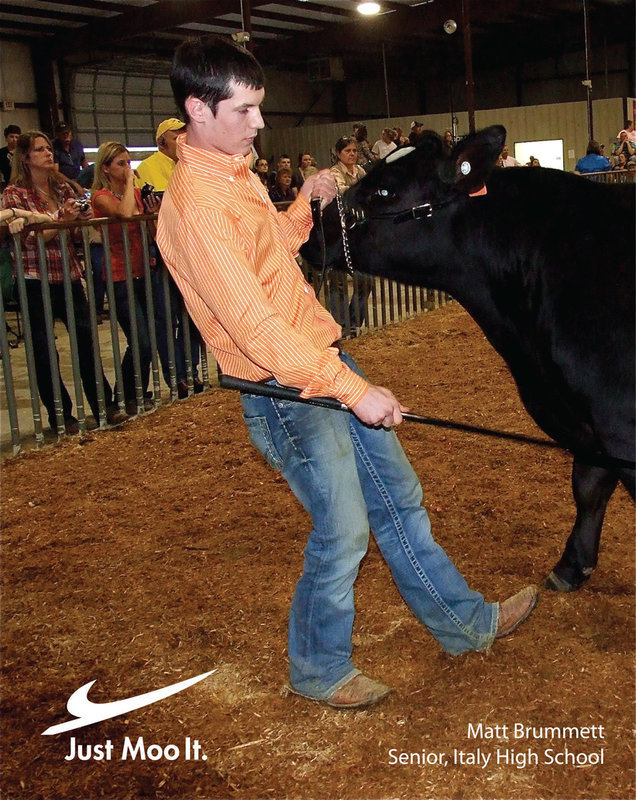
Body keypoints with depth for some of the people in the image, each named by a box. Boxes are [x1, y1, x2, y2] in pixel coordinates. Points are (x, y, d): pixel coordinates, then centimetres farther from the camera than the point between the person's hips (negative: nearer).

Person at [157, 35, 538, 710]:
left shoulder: (234, 172, 10)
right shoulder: (194, 204, -21)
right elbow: (256, 328, -27)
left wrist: (304, 205, 9)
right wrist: (355, 390, -26)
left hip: (325, 360, 9)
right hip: (287, 389, -9)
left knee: (398, 496, 16)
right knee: (344, 533, 0)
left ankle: (462, 622, 33)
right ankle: (319, 671, 24)